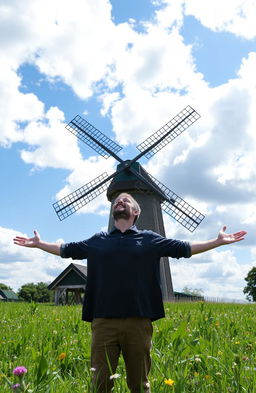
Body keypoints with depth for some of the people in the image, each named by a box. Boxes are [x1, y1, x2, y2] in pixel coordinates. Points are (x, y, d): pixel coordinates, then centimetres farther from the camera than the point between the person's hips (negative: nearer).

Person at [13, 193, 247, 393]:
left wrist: (218, 242, 6)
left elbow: (185, 248, 10)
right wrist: (39, 243, 23)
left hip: (138, 321, -1)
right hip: (104, 321, 1)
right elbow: (66, 249, 22)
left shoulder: (150, 239, 10)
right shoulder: (98, 240, 14)